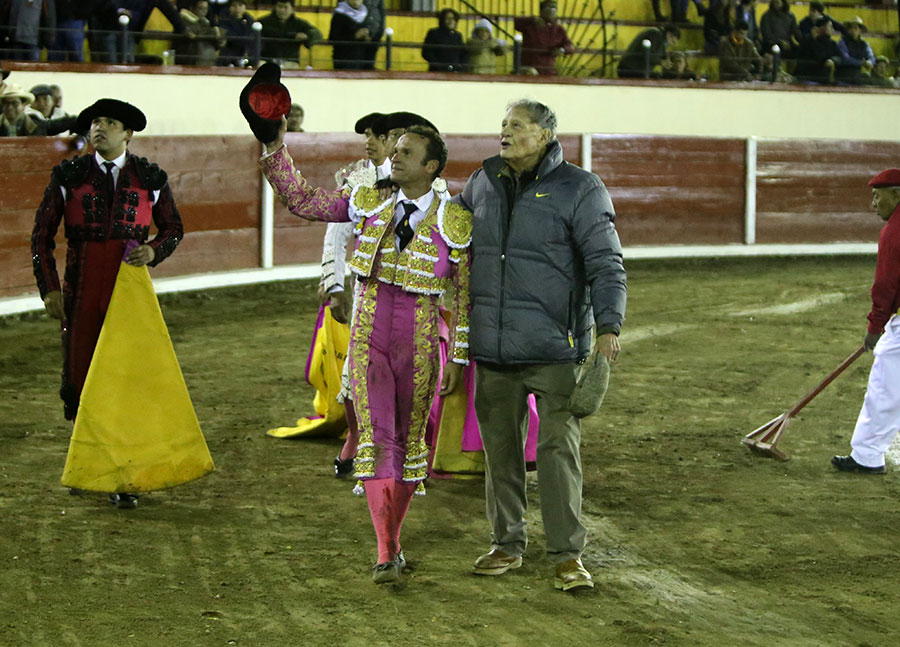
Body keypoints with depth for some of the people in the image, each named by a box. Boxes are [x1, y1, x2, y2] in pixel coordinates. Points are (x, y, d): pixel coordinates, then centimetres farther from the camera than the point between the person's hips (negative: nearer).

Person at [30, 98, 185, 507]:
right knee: (79, 377, 4)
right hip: (81, 295, 0)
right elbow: (42, 235, 4)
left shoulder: (150, 179, 3)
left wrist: (155, 251, -8)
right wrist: (48, 288, -5)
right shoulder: (68, 177, 1)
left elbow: (173, 227, 14)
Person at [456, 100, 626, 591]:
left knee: (558, 445, -7)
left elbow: (606, 264, -6)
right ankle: (507, 544, 22)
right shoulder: (483, 184, 11)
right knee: (500, 445, 11)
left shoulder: (579, 190, -4)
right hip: (493, 346, 5)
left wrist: (609, 325, -17)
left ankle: (567, 554, -1)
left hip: (553, 346, -5)